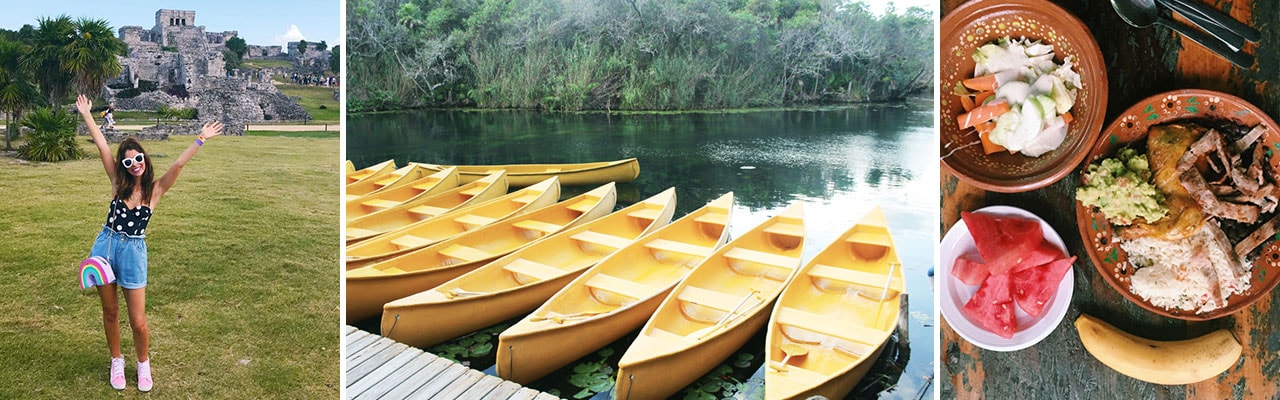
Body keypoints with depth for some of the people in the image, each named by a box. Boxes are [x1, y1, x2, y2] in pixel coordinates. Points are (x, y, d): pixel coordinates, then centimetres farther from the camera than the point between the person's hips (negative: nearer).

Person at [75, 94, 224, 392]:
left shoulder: (155, 189, -4)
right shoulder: (118, 183, 0)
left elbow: (178, 164, -16)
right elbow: (102, 146, -1)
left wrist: (201, 139, -24)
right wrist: (85, 114, -1)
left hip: (133, 252, -2)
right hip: (105, 247, 2)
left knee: (138, 321, 0)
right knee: (110, 313, 14)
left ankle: (143, 364, 24)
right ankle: (117, 362, 33)